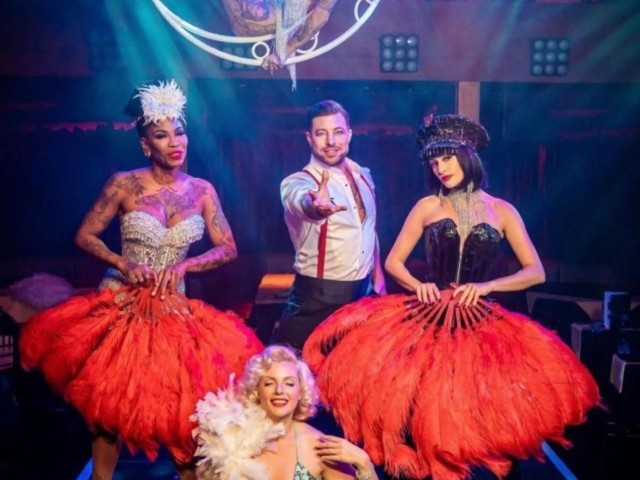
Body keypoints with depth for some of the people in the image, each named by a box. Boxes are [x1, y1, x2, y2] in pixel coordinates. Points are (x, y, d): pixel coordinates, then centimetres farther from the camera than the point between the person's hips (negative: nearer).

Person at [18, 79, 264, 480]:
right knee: (112, 402, 4)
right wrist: (123, 264, -18)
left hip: (174, 309, 2)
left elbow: (228, 249, 0)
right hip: (122, 306, -2)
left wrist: (183, 265, -15)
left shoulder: (202, 190, -1)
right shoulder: (125, 184, -8)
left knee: (184, 404, 2)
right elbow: (85, 236, -3)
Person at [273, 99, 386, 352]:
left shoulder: (363, 176, 5)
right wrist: (317, 207, -62)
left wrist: (378, 277, 17)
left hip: (364, 290, 6)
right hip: (317, 295, -5)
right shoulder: (297, 183, -15)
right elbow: (305, 204, -40)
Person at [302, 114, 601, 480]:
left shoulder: (502, 211, 6)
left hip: (478, 323, 0)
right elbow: (393, 262, 9)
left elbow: (536, 272, 3)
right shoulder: (428, 207, 7)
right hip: (425, 319, 0)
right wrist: (418, 286, -10)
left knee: (479, 404, -12)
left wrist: (487, 286, -8)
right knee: (418, 401, -11)